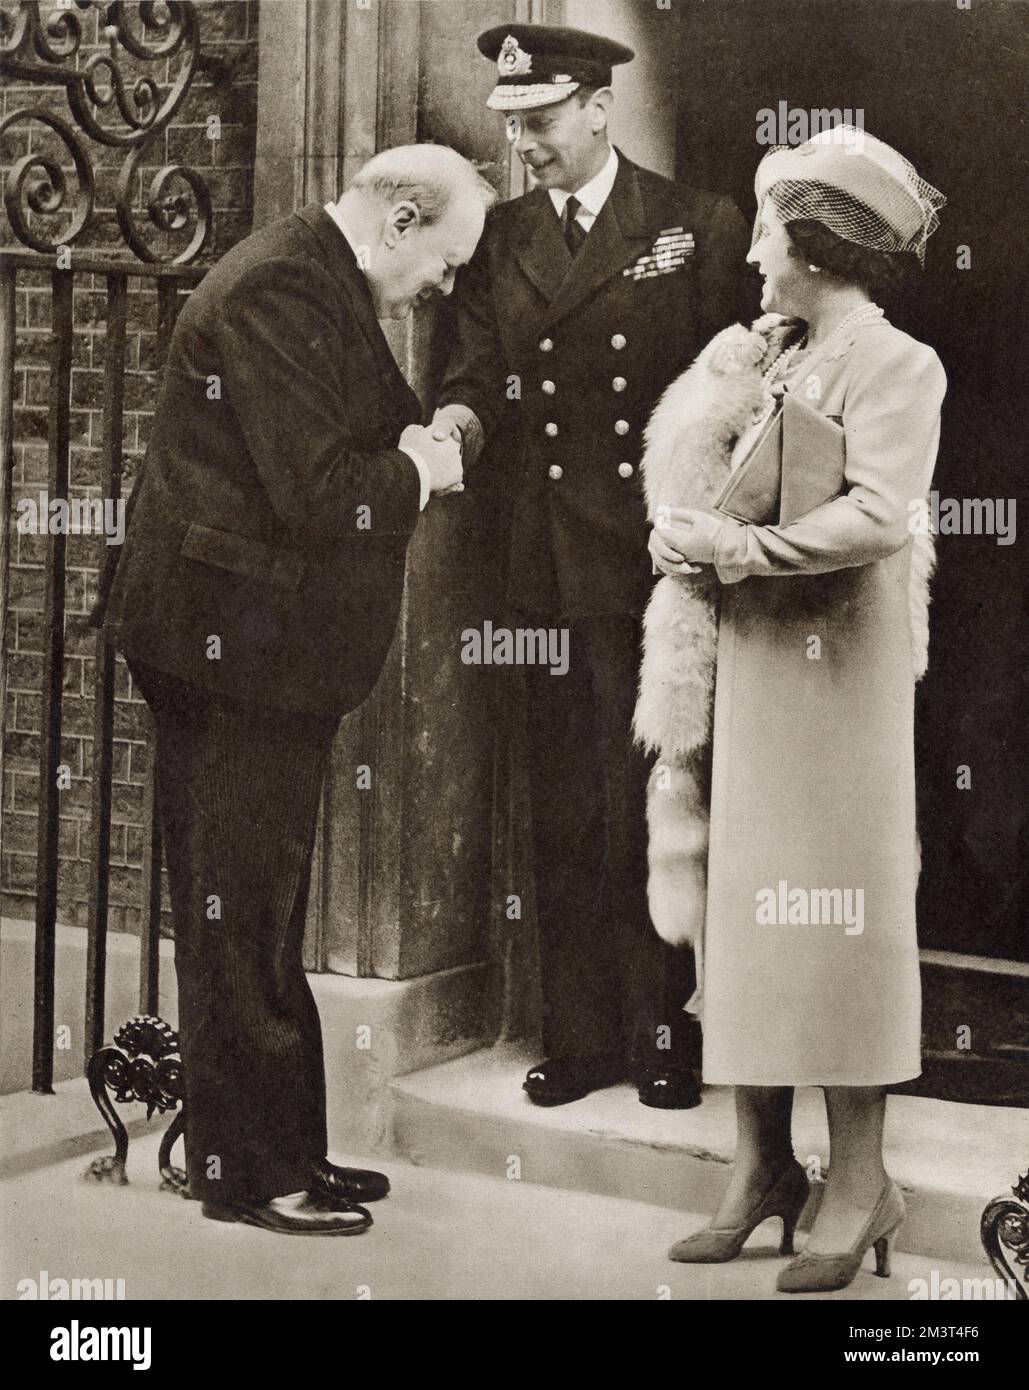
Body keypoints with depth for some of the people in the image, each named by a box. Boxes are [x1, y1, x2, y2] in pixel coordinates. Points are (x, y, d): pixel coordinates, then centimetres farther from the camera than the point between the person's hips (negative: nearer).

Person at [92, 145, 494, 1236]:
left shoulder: (326, 284, 14)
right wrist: (418, 470, -9)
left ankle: (285, 1149, 27)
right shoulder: (281, 287, -19)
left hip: (273, 654, 11)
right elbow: (316, 493, -25)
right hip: (237, 647, -11)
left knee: (264, 916, 16)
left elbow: (351, 441, 18)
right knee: (239, 919, -1)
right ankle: (245, 1174, 9)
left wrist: (418, 444, -2)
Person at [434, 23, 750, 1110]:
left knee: (654, 804, 2)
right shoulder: (500, 240, 11)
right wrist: (457, 423, -17)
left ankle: (662, 1031, 15)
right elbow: (480, 378, 6)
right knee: (564, 810, 8)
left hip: (663, 565, -3)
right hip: (551, 567, 3)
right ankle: (579, 1036, 18)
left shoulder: (699, 228, 0)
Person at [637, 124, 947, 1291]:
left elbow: (879, 516, -21)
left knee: (831, 916, -3)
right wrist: (686, 536, -7)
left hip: (833, 666, -7)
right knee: (742, 903, 7)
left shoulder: (892, 365, -8)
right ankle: (762, 1162, 16)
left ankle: (857, 1182, 5)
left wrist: (734, 549, -15)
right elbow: (685, 476, 14)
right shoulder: (763, 355, 13)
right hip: (739, 660, 7)